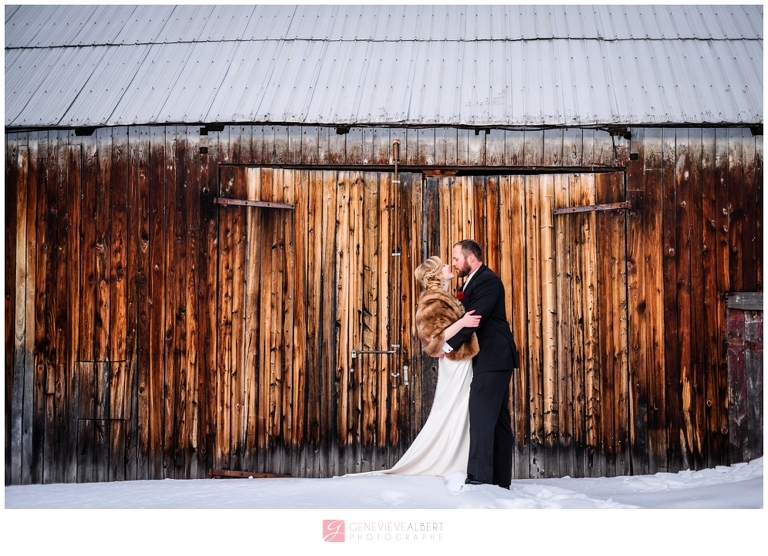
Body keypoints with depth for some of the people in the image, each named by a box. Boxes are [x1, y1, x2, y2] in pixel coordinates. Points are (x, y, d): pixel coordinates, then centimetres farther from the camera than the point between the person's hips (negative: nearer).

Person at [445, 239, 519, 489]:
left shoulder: (488, 280, -12)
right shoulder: (475, 282, 19)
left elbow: (475, 317, -21)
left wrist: (448, 344, -19)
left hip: (493, 359, -10)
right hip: (492, 359, 10)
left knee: (481, 415, -14)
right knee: (497, 418, 9)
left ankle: (479, 476, -17)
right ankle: (500, 479, 13)